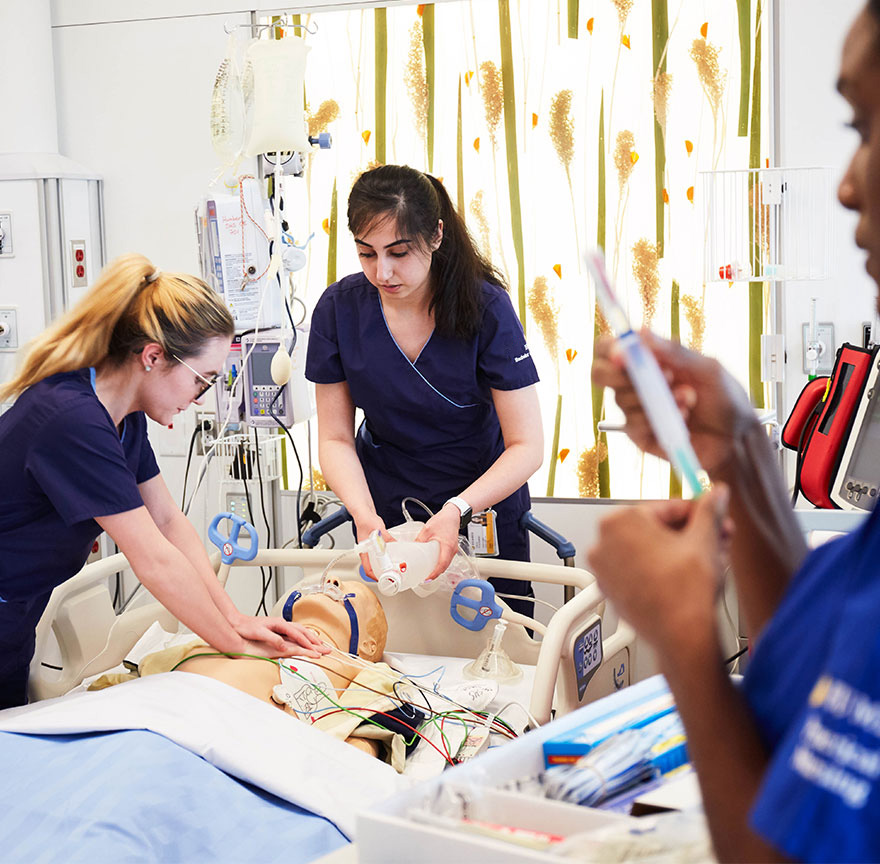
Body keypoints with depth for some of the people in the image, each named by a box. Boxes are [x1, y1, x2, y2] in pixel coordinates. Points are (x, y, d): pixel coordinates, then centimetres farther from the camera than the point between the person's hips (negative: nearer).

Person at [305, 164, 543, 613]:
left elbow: (527, 446, -22)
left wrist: (456, 510, -38)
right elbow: (335, 439, -9)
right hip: (385, 505, 2)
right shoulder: (339, 308, -14)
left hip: (484, 503, -1)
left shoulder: (485, 307, -21)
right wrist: (365, 516, -28)